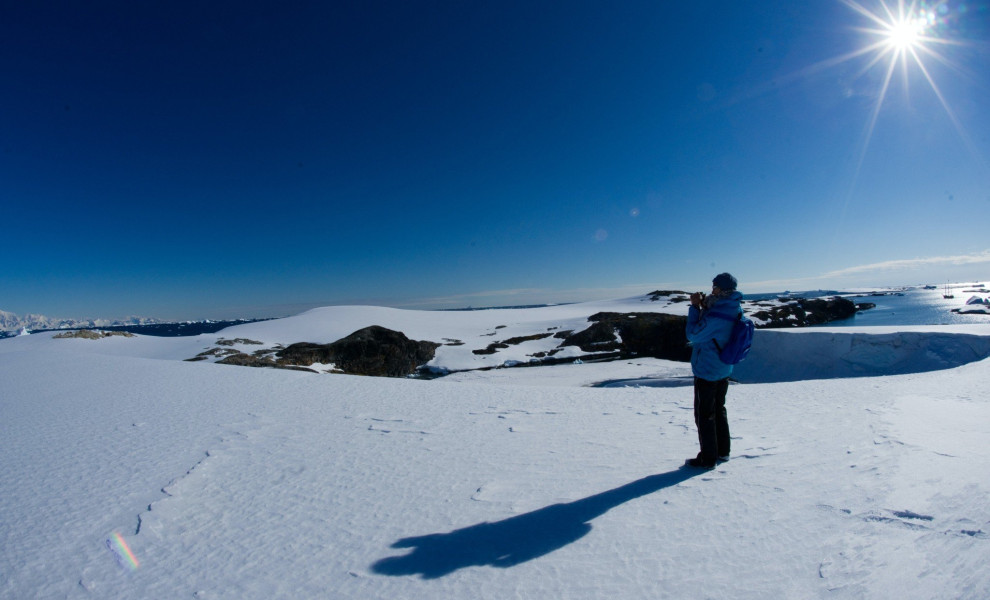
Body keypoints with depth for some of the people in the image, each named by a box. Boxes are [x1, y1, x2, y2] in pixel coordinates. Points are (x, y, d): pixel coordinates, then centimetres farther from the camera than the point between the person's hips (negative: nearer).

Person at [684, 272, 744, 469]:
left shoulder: (716, 314, -28)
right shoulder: (735, 311, 1)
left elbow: (693, 335, -18)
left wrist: (695, 307, -13)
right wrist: (704, 307, 0)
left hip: (706, 371, -9)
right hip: (724, 370, 9)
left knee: (705, 415, 3)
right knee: (719, 410, 21)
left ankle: (708, 458, 12)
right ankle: (722, 451, 33)